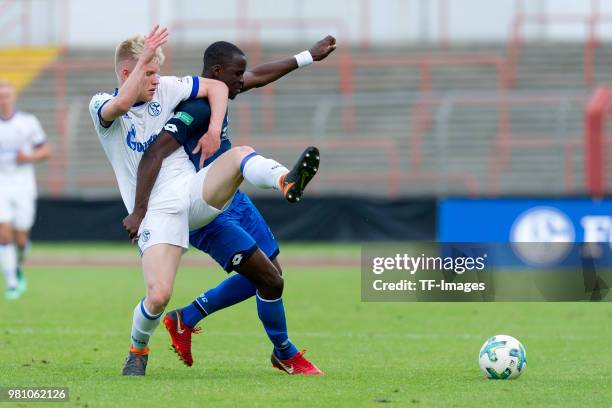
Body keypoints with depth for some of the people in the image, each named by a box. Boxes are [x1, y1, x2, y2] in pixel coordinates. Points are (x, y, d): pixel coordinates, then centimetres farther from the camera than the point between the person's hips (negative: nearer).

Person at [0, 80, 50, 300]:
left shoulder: (28, 122, 0)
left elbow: (45, 150, 6)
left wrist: (29, 157, -13)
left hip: (23, 188, 0)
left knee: (20, 238, 3)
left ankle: (18, 267, 34)